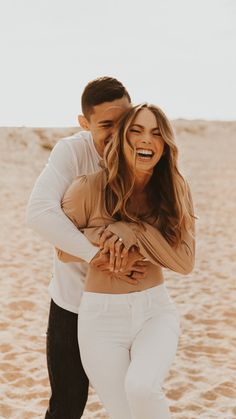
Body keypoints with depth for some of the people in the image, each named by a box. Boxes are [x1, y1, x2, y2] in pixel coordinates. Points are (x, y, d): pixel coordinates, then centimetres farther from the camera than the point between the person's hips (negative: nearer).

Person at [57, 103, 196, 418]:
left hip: (156, 310, 1)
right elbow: (64, 251, 3)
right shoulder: (89, 189, -10)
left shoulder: (175, 191, -2)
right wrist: (100, 236, -17)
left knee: (140, 388, -28)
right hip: (102, 315, 0)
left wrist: (135, 232, -19)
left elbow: (185, 261, -6)